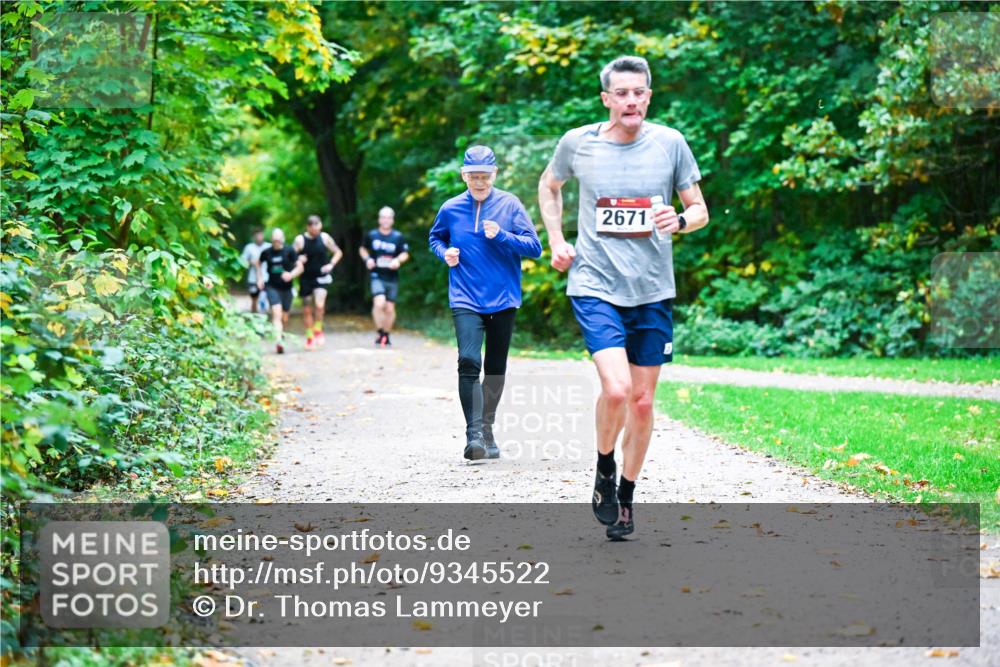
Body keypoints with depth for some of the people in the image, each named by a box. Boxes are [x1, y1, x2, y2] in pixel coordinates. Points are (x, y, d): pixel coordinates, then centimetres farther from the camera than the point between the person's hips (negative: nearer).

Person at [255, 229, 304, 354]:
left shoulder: (289, 251, -5)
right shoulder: (266, 252, -1)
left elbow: (300, 267, -4)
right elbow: (258, 263, 19)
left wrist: (291, 275, -22)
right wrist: (260, 278, 9)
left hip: (286, 288, 1)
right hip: (272, 287, -1)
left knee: (284, 317, 12)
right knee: (277, 313, -20)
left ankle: (280, 331, 45)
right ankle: (279, 340, -29)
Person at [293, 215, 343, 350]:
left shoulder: (325, 238, -2)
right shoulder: (300, 240, -6)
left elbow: (338, 252, 10)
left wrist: (331, 265, -5)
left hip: (321, 276, -1)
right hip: (306, 278, 1)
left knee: (319, 304, -22)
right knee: (307, 310, 6)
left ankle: (318, 330, -2)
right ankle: (310, 337, 21)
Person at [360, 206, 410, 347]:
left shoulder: (398, 237, 1)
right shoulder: (371, 235, 2)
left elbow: (405, 254, 6)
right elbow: (363, 249, 17)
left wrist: (398, 260, -15)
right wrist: (367, 259, -3)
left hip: (392, 277, 2)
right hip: (377, 276, -2)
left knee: (390, 308, 6)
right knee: (379, 303, -23)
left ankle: (386, 335, 26)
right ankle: (380, 333, -9)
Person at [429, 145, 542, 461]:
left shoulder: (510, 205, -2)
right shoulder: (450, 209, 2)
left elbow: (535, 247, -5)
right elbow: (436, 238, 21)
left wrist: (501, 235, -19)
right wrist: (445, 253, 0)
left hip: (503, 299, 1)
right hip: (466, 300, -1)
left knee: (495, 368, 11)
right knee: (469, 361, -18)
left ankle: (487, 429, 28)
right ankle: (473, 434, -21)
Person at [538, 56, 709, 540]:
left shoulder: (670, 143, 0)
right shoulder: (578, 142, -1)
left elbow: (700, 211, 7)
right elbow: (549, 185, 20)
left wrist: (680, 221, -15)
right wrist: (556, 240, 9)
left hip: (653, 291, 2)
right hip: (595, 286, -2)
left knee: (643, 401, 7)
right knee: (616, 388, -20)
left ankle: (626, 496, 26)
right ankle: (604, 472, 8)